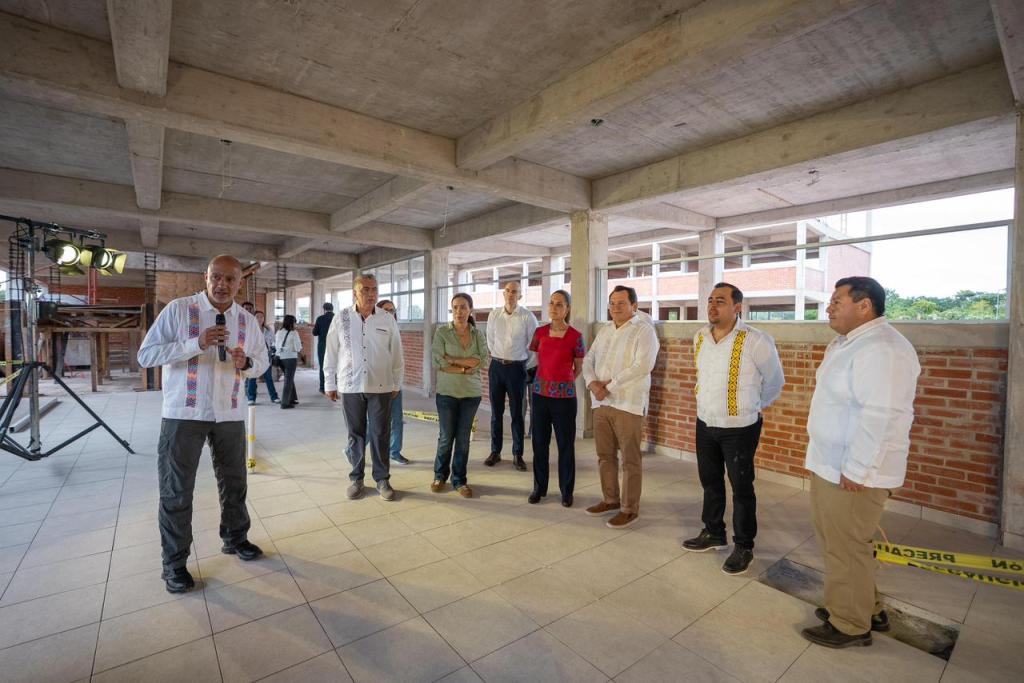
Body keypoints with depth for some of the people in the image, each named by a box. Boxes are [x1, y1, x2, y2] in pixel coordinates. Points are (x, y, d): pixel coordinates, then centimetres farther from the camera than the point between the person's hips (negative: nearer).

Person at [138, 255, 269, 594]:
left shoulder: (247, 320, 4)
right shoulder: (178, 309, -7)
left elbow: (263, 361, 13)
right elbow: (146, 355, -11)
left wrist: (246, 362, -10)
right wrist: (196, 343, -24)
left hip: (230, 414, 4)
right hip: (183, 414, -3)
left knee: (234, 482, 17)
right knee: (177, 490, 6)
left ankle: (235, 538, 38)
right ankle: (174, 562, 24)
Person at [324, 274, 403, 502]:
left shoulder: (388, 320, -1)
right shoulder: (341, 318, -1)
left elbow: (396, 354, 5)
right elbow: (331, 353, 4)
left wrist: (396, 384, 7)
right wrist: (330, 384, 6)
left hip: (380, 387, 0)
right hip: (350, 386, 0)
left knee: (380, 434, 6)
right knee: (356, 434, 11)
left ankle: (382, 479, 20)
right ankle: (356, 478, 26)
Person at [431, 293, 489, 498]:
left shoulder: (478, 334, 2)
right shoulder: (442, 332, -4)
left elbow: (483, 360, -11)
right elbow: (437, 362, -14)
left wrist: (453, 359, -15)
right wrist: (465, 369, -13)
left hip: (471, 393, 2)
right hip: (446, 392, -1)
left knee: (463, 438, 8)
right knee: (446, 437, 8)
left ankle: (459, 480, 23)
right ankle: (440, 475, 30)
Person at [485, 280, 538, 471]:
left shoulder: (527, 317, -8)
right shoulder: (494, 314, 3)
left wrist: (526, 364, 3)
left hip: (517, 368, -3)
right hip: (496, 366, 3)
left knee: (517, 413, 4)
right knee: (496, 412, 9)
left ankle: (517, 455, 15)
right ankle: (495, 452, 21)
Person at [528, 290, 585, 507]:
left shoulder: (575, 336, -7)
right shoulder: (540, 332, 2)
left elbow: (579, 368, 5)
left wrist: (564, 382, 3)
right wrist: (546, 379, 11)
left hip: (564, 396, -3)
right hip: (540, 393, 3)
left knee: (566, 444, 8)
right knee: (539, 442, 11)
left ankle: (566, 490, 25)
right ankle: (539, 487, 28)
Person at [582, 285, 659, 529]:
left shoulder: (643, 329, -7)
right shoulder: (604, 331, 15)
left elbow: (643, 365, -19)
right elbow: (589, 359, 13)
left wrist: (609, 385, -16)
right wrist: (592, 382, -8)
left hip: (628, 404, -7)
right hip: (601, 402, 7)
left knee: (630, 460, 3)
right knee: (604, 455, 15)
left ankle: (630, 509, 17)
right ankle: (610, 500, 31)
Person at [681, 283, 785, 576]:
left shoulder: (756, 341, -18)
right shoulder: (700, 337, 0)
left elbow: (774, 382, -2)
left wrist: (752, 407, 9)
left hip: (740, 428, -6)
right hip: (705, 424, 6)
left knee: (741, 488, 9)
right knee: (710, 482, 18)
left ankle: (744, 547, 27)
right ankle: (713, 534, 38)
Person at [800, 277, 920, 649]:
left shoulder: (881, 348, -21)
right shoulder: (848, 342, 12)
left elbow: (880, 416, -26)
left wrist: (855, 470, -23)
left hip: (852, 472, -10)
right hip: (830, 463, 10)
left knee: (846, 547, 6)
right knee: (836, 540, 21)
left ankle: (851, 625, 24)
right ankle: (866, 607, 39)